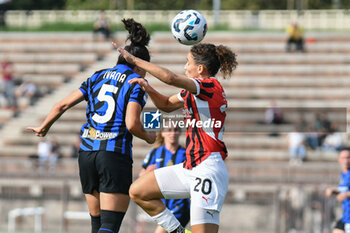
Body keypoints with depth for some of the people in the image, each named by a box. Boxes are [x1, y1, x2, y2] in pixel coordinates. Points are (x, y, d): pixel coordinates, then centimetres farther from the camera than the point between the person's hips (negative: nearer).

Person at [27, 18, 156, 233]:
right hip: (115, 154, -6)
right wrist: (149, 137, 8)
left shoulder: (97, 77, 16)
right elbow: (132, 124, -12)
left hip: (87, 152, 6)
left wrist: (43, 128, 31)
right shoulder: (135, 83, -1)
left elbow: (62, 105, 15)